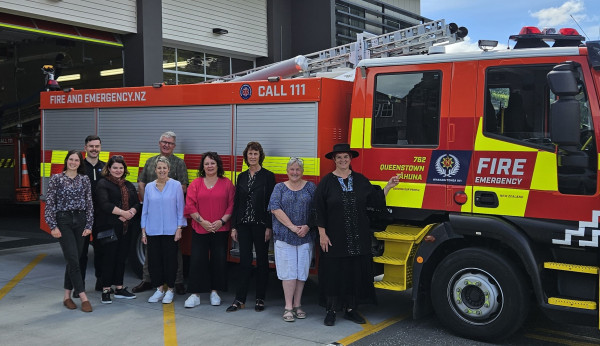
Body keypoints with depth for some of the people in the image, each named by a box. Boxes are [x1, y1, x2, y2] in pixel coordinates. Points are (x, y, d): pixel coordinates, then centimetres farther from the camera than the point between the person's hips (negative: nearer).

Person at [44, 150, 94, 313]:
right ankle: (83, 298, -9)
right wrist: (53, 226, -8)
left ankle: (67, 296, 17)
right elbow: (49, 203, -2)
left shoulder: (84, 179, 8)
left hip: (80, 221, 3)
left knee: (74, 260, 7)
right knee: (73, 259, -9)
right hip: (63, 221, -3)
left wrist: (89, 225, 0)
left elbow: (89, 203, 8)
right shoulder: (56, 179, 1)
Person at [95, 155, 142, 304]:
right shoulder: (103, 184, -2)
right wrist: (123, 212, -15)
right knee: (109, 257, -4)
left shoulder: (129, 186, 17)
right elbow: (105, 204, -15)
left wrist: (131, 213, -10)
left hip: (126, 228, 6)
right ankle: (106, 290, 4)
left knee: (122, 257, 10)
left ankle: (119, 288, 19)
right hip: (109, 227, -6)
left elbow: (137, 204, 10)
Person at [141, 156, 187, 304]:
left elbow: (180, 208, 0)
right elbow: (145, 210, 11)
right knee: (154, 260, 5)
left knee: (170, 260, 2)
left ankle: (169, 291, 14)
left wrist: (179, 228, -6)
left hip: (170, 231, -3)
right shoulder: (149, 187, 7)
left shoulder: (176, 185, -2)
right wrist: (143, 231, 8)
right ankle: (159, 289, 19)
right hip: (152, 231, 3)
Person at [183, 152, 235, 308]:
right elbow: (190, 206, 0)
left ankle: (215, 292, 19)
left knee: (219, 260, 5)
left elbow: (232, 205, 1)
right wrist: (202, 221, -10)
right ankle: (195, 295, 6)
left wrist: (222, 221, -11)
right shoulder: (195, 184, 4)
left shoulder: (227, 184, 3)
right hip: (200, 229, 0)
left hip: (221, 229, 0)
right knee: (197, 260, -1)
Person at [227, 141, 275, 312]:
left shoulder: (268, 176, -3)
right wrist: (234, 226, 6)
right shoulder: (242, 176, 10)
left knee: (262, 261, 6)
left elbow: (271, 203, -7)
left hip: (260, 225, -3)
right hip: (244, 225, 3)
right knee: (244, 261, 4)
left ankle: (260, 298, 16)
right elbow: (236, 202, 11)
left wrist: (269, 227, -12)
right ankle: (239, 299, 9)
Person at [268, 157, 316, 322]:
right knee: (288, 271, -3)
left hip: (305, 236, 1)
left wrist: (307, 227, -11)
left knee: (301, 271, 5)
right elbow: (275, 208, -7)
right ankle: (288, 307, 2)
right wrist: (292, 227, -14)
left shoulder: (310, 187, 8)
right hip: (284, 235, -1)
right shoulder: (280, 187, 6)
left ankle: (297, 305, 16)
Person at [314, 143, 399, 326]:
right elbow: (319, 210, -2)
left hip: (358, 238, 3)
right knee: (333, 273, 0)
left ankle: (350, 309, 19)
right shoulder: (327, 182, -1)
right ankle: (331, 310, 12)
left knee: (356, 272, 6)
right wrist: (322, 234, -7)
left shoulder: (360, 180, 8)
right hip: (335, 237, -3)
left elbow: (376, 201, 9)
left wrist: (388, 187, -1)